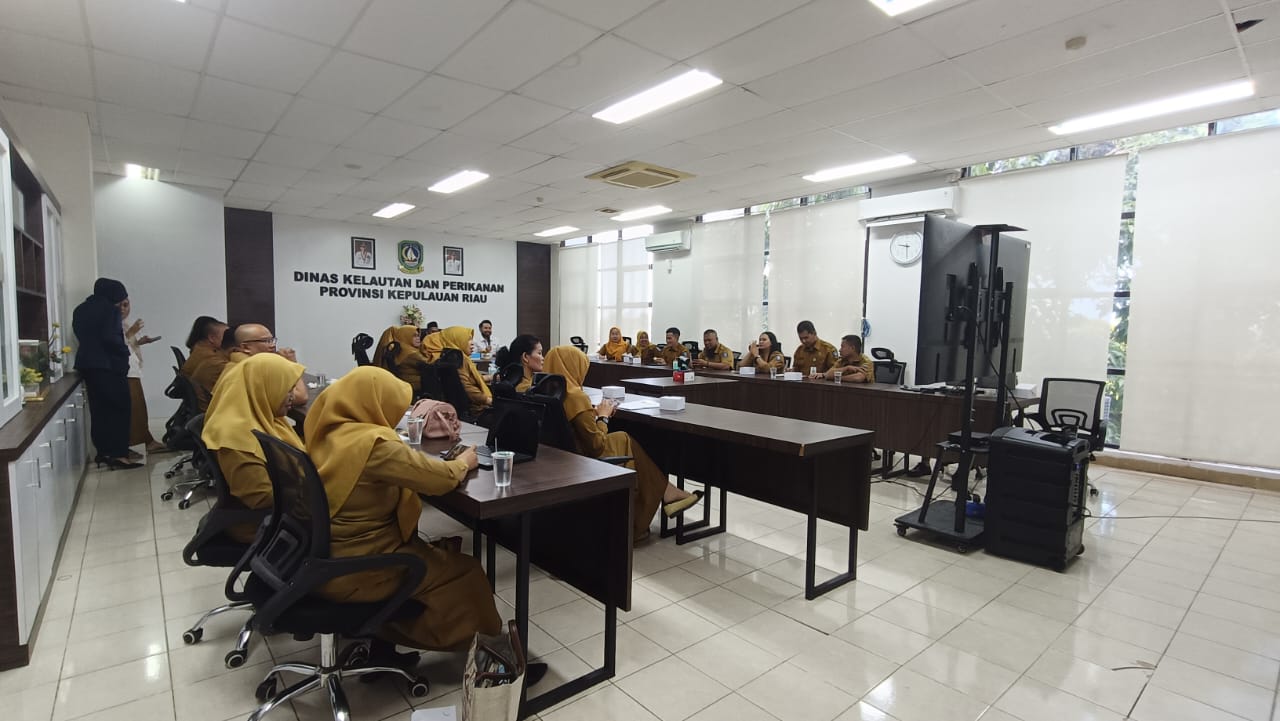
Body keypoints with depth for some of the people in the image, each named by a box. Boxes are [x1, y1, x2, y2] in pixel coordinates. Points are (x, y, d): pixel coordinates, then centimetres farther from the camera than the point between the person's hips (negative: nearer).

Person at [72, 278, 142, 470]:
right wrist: (125, 350, -4)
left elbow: (82, 335, 16)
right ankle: (119, 454, -8)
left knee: (99, 409, 11)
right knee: (119, 409, -4)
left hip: (86, 363, 8)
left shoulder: (80, 310, 15)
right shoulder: (109, 309, -10)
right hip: (109, 364, -8)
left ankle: (103, 452, 13)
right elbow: (110, 337, -19)